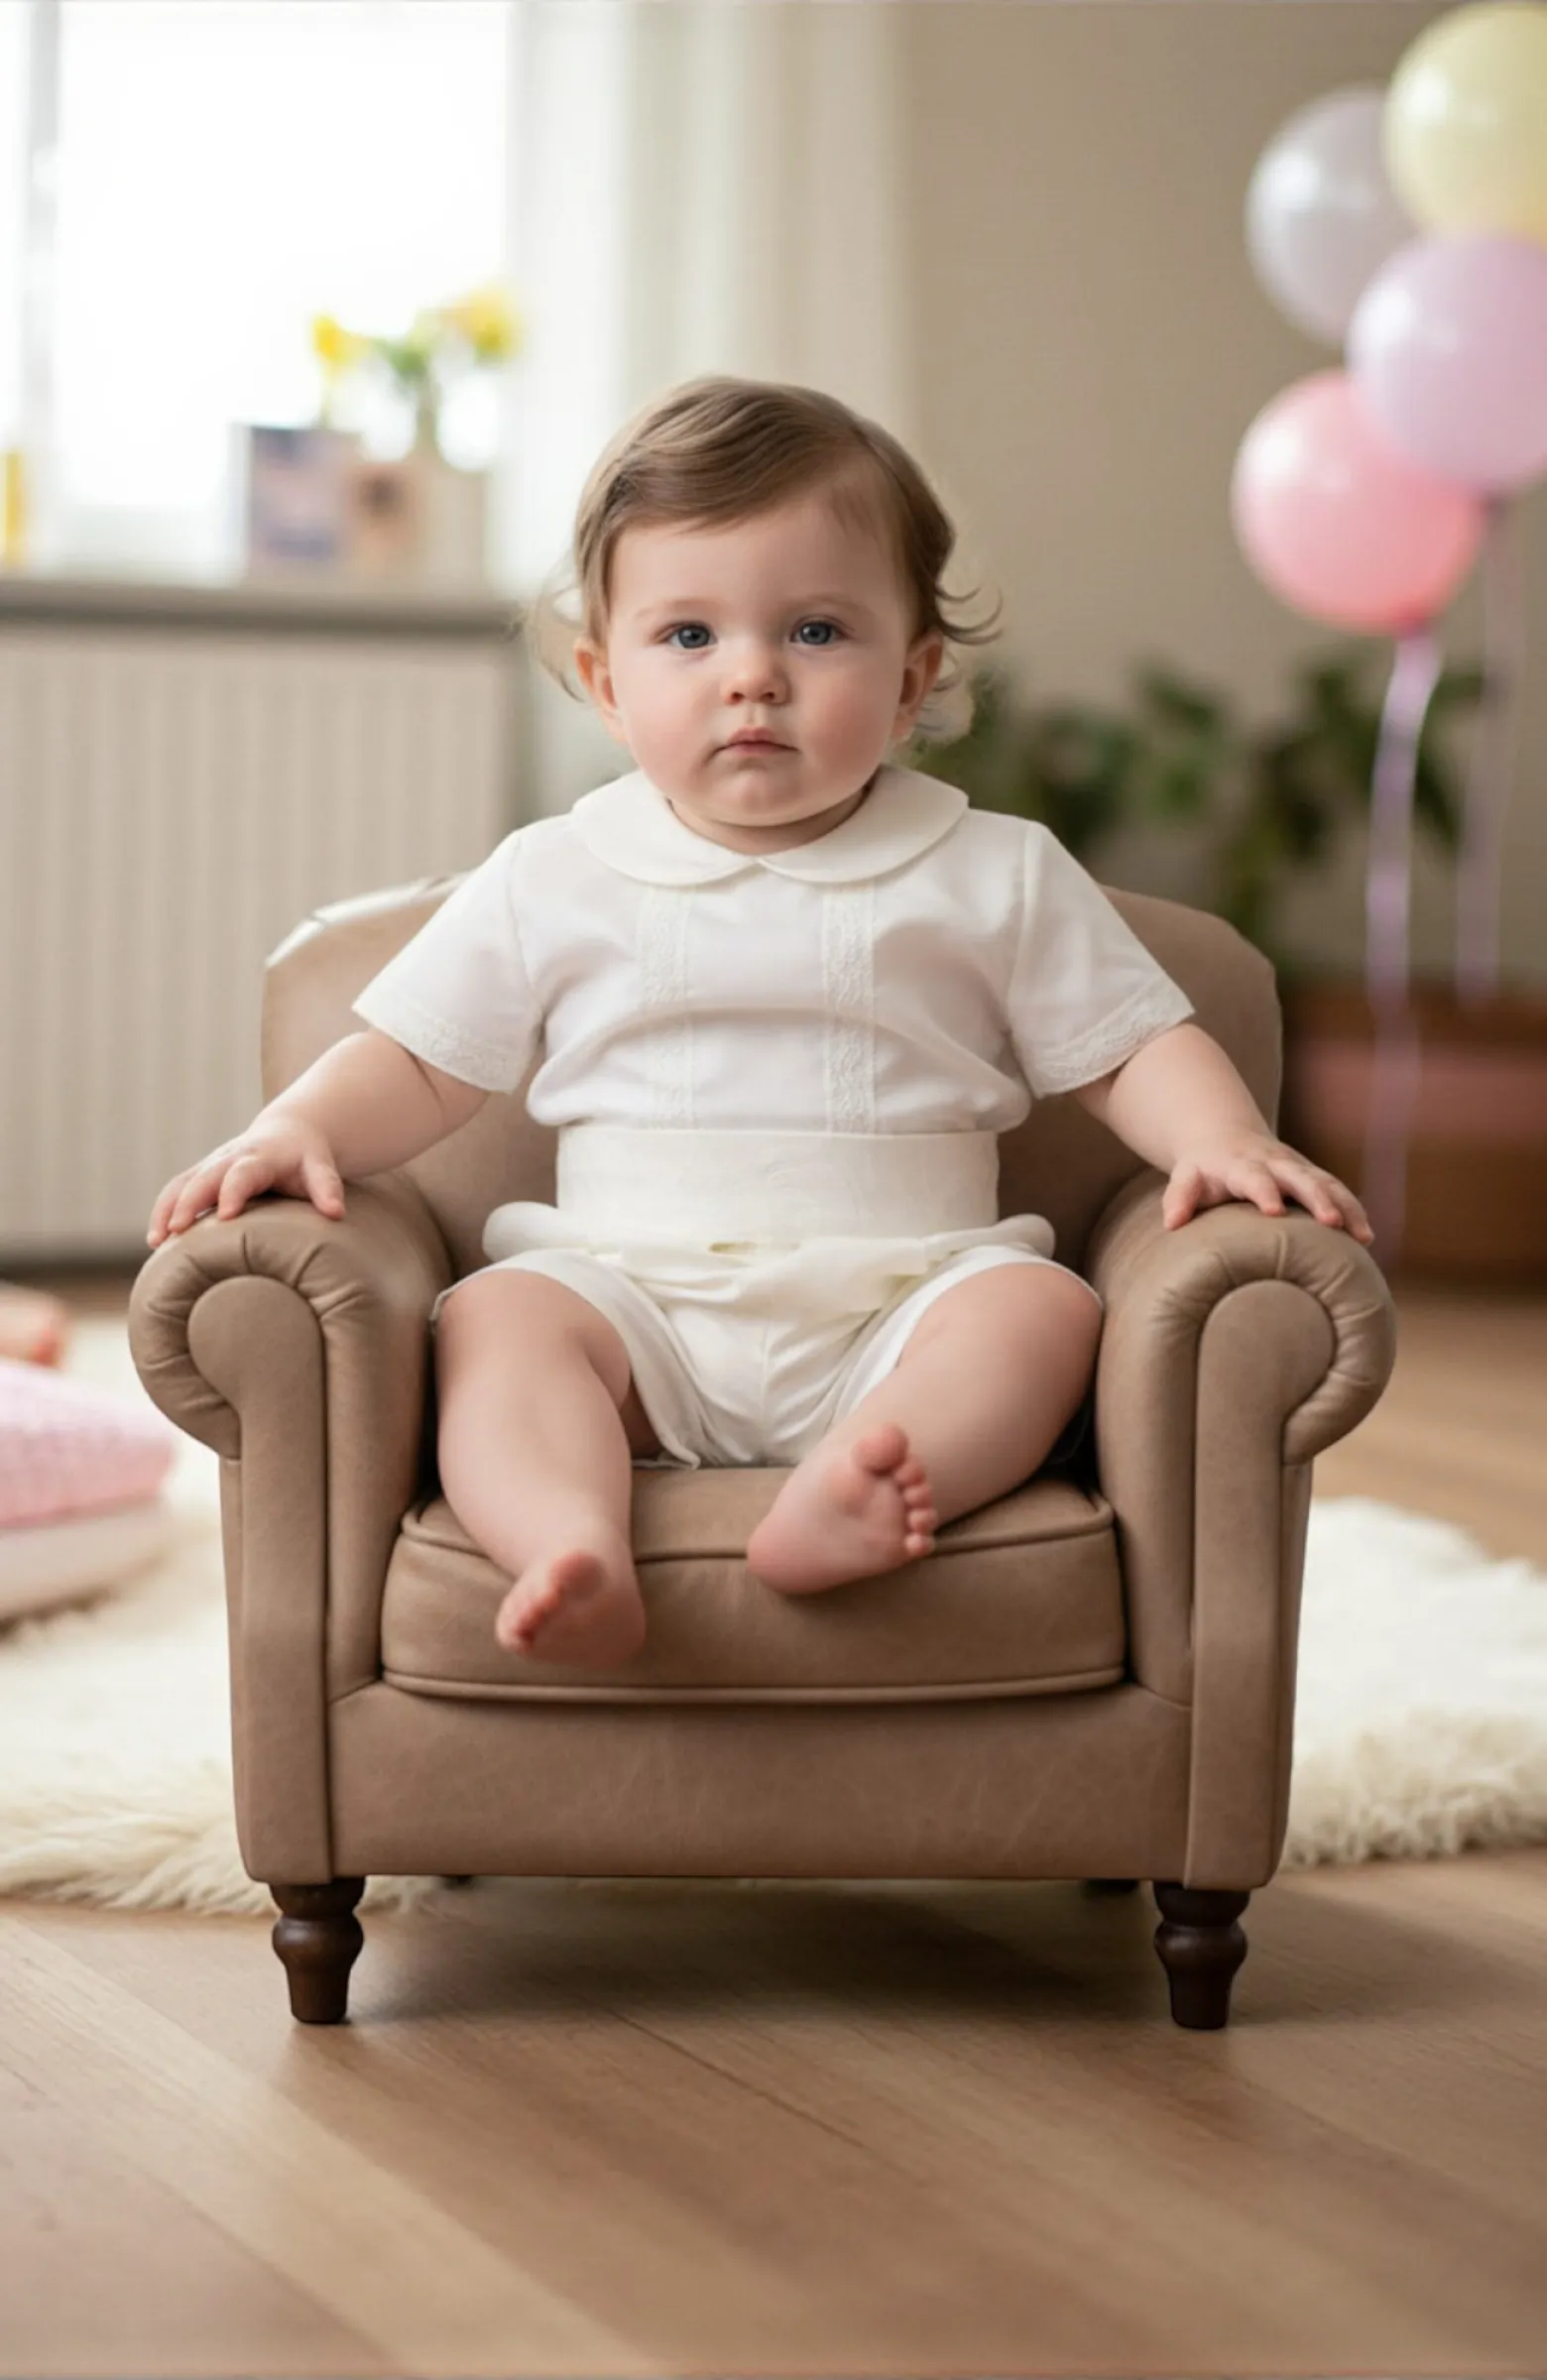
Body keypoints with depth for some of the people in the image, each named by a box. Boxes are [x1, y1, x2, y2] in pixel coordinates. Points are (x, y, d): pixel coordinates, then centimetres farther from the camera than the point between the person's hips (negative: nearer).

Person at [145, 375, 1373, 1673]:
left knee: (1042, 1307, -28)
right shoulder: (552, 881, 11)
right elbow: (418, 1063, 15)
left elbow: (1133, 1045, 11)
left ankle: (842, 1502, -51)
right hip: (630, 1293, 1)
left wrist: (1226, 1143, -9)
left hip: (898, 1306, 0)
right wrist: (296, 1128, -5)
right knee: (494, 1316, -27)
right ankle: (572, 1548, -51)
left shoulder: (996, 875, 10)